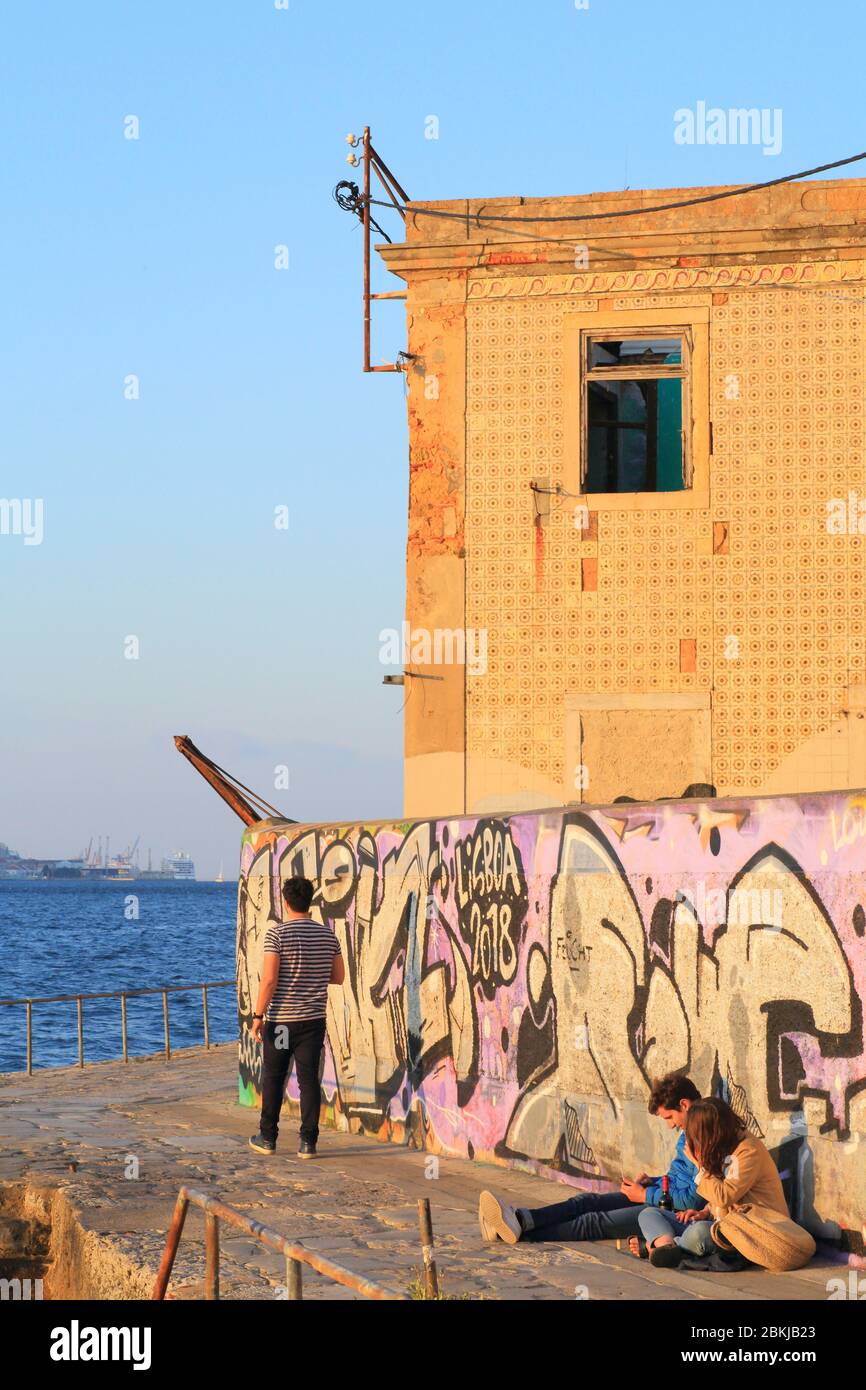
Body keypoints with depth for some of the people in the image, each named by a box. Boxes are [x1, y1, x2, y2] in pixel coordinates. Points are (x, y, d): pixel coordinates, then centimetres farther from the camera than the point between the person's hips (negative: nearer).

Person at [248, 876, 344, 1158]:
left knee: (273, 1079, 10)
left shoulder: (277, 933, -11)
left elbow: (269, 979, -15)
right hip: (314, 1019, 3)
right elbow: (338, 977, 10)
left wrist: (258, 1016, -9)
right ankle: (308, 1142, 2)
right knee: (309, 1079, 5)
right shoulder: (327, 935, 3)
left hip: (281, 1019, -3)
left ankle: (267, 1138, 18)